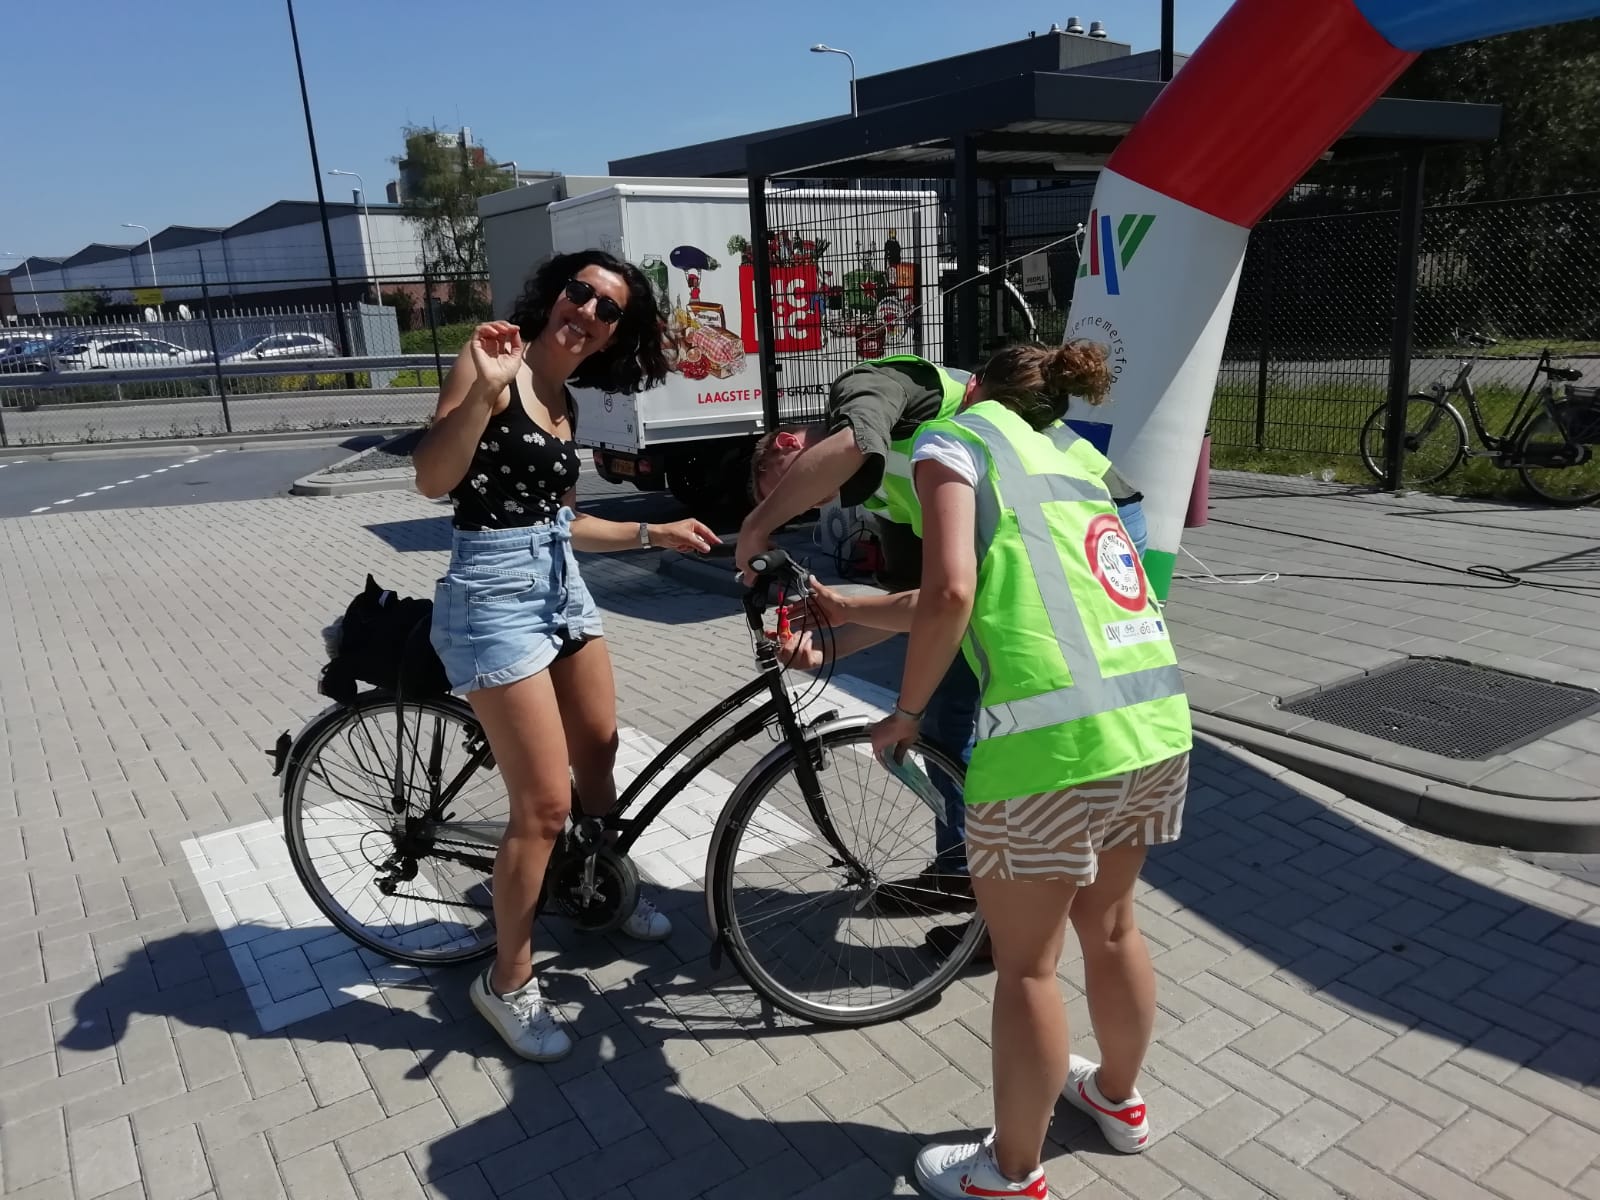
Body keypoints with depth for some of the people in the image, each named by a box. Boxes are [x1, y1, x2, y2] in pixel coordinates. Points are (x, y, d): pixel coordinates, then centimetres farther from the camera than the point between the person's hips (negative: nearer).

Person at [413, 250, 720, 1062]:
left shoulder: (565, 402, 12)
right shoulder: (493, 362, -11)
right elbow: (431, 480, -23)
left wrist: (655, 533, 17)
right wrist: (483, 387, -34)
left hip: (560, 585, 9)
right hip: (493, 594, -9)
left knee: (599, 752, 22)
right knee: (544, 805, -5)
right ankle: (508, 982, 16)